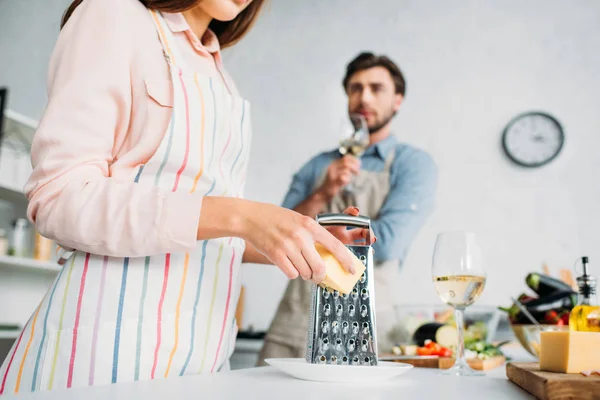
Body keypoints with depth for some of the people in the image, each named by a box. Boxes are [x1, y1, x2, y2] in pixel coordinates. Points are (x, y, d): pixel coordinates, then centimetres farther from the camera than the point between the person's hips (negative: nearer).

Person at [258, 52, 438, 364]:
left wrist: (316, 223, -1)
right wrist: (321, 196, -12)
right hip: (293, 319, 3)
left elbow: (387, 242, -14)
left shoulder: (414, 164, 0)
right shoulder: (317, 166, 11)